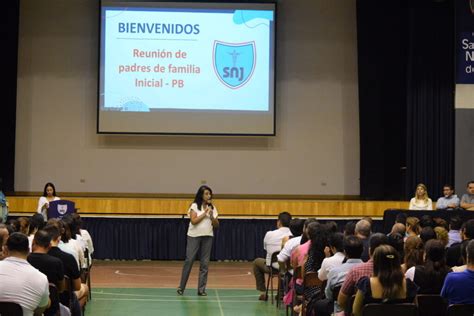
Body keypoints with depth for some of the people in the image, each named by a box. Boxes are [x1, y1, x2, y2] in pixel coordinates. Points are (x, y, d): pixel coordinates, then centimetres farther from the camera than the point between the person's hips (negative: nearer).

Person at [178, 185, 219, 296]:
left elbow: (216, 225, 6)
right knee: (189, 261, -3)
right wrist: (205, 213, -13)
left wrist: (211, 216, -11)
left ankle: (201, 289, 5)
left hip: (207, 237, 4)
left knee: (204, 263, 1)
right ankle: (181, 287, 6)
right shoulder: (195, 206, -3)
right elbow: (194, 221, -14)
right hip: (194, 236, -4)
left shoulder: (212, 208, 9)